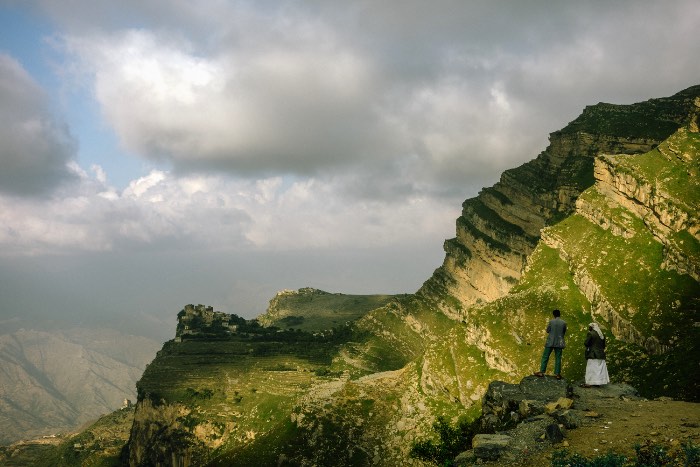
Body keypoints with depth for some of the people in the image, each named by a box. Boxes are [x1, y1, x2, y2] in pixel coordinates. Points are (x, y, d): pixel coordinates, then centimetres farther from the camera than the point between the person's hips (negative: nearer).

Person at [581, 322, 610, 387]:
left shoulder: (590, 334, -12)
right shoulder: (602, 335, 10)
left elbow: (585, 343, -13)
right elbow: (604, 345, 14)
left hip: (592, 354, -7)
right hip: (601, 354, 7)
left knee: (591, 369, -5)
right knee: (599, 368, 10)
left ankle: (589, 383, -5)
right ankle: (598, 382, 12)